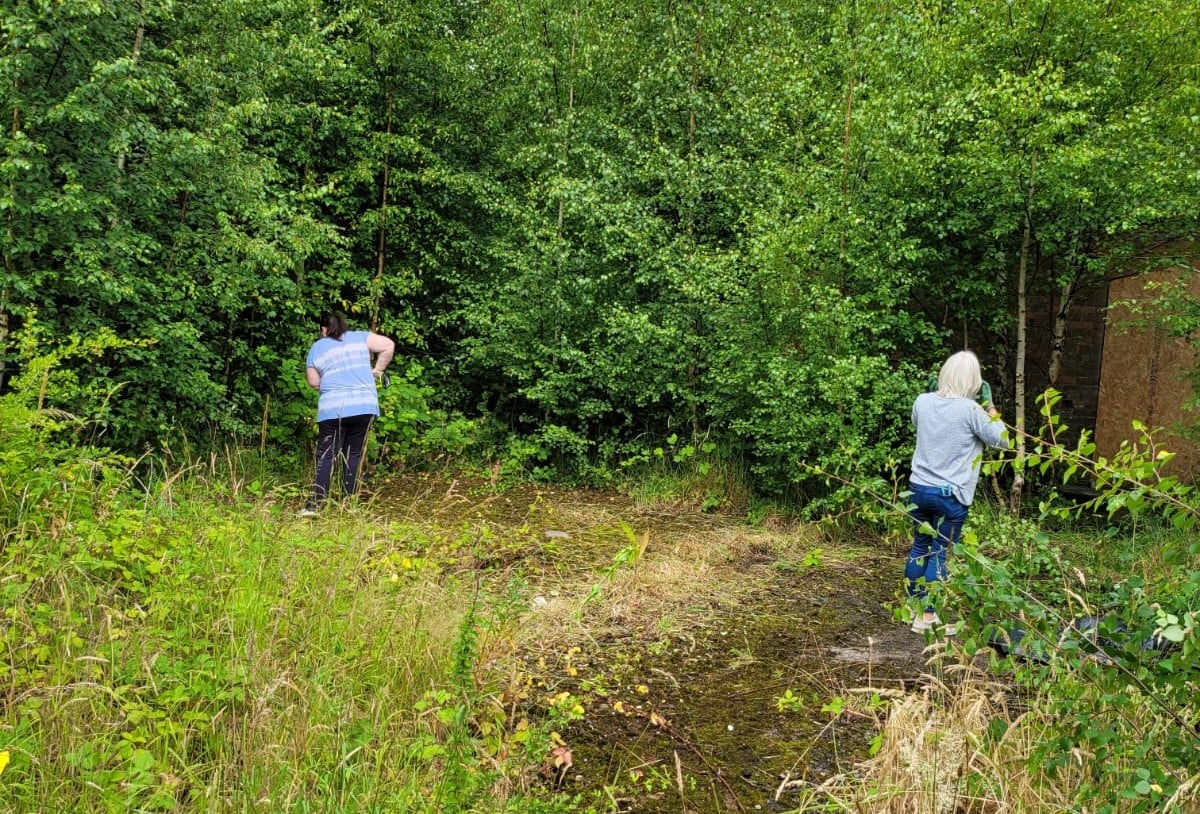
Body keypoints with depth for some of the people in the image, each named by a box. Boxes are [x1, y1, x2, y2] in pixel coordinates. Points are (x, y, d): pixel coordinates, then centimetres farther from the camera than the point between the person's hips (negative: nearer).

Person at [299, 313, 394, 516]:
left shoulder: (316, 348, 11)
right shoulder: (360, 337, 10)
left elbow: (314, 382, 12)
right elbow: (388, 346, 2)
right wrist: (378, 370, 12)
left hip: (332, 409, -1)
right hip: (364, 406, 1)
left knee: (326, 456, 2)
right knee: (354, 454, 10)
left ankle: (316, 504, -7)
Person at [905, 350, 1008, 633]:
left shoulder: (923, 401, -1)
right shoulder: (971, 410, -15)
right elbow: (1001, 440, -5)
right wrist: (991, 409, 2)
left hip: (919, 488, 5)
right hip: (951, 494, -5)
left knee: (920, 547, 18)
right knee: (939, 554, 4)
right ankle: (927, 617, 9)